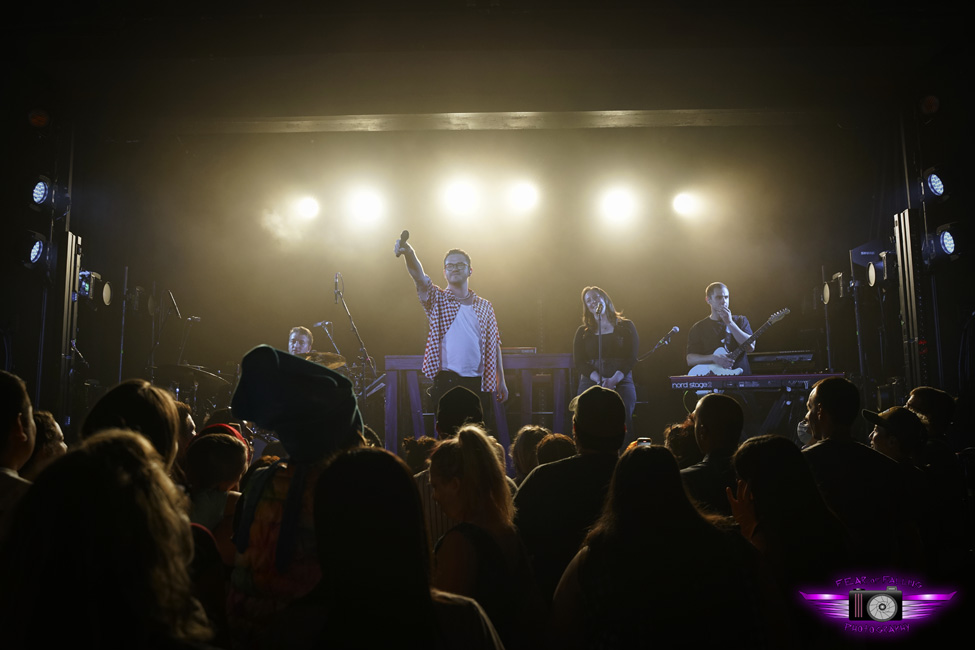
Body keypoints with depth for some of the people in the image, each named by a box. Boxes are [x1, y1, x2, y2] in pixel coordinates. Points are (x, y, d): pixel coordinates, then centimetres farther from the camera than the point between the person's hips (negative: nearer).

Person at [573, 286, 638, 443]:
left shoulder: (626, 326, 12)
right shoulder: (583, 331, 16)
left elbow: (632, 357, 3)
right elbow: (578, 361, 7)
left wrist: (614, 380, -12)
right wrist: (599, 380, -10)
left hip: (621, 381, -1)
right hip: (591, 381, 1)